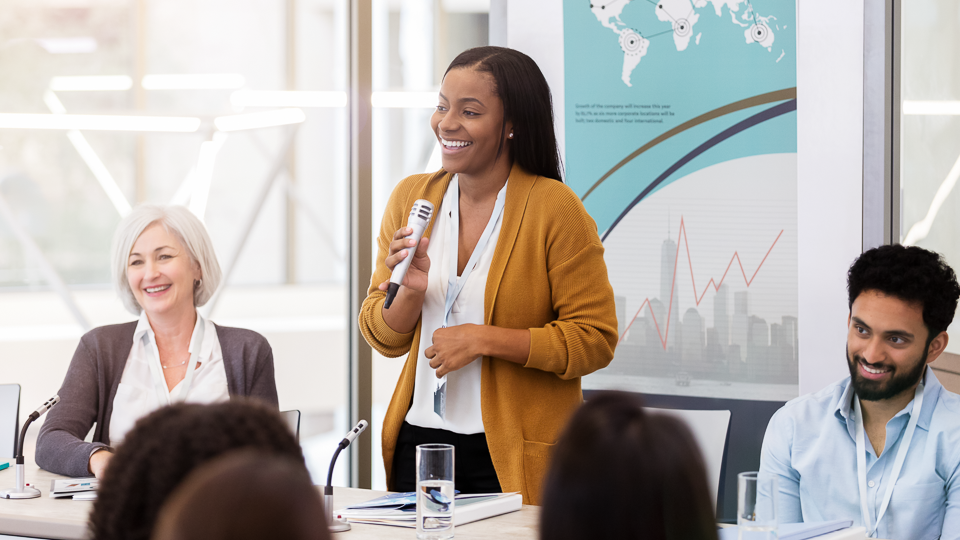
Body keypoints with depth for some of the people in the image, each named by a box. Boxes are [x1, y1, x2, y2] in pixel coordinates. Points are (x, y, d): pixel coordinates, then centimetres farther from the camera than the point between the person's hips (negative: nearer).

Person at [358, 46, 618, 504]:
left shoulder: (555, 208, -9)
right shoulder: (412, 198, 6)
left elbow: (595, 340, -11)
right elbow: (382, 337, 10)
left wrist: (484, 339, -18)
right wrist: (410, 291, -11)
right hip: (419, 444, 4)